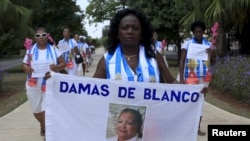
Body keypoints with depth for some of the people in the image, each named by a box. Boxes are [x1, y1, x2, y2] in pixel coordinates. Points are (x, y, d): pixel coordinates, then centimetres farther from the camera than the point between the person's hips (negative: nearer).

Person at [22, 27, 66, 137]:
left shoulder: (53, 49, 1)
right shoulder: (31, 50, 3)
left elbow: (63, 63, 1)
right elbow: (24, 65, 7)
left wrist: (56, 67, -22)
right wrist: (27, 69, -17)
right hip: (34, 86, 2)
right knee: (36, 110, 16)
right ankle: (43, 126, 45)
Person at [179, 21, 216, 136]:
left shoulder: (208, 44, 7)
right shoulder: (187, 43, -2)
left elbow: (213, 63, 11)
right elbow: (182, 61, -3)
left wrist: (211, 54, -10)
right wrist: (181, 78, -10)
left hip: (204, 77, 3)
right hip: (190, 77, -3)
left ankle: (197, 127, 14)